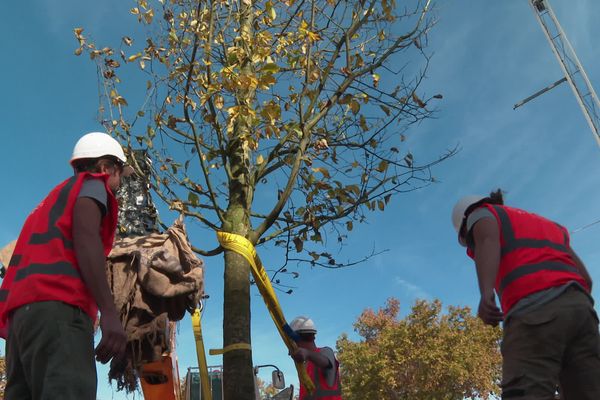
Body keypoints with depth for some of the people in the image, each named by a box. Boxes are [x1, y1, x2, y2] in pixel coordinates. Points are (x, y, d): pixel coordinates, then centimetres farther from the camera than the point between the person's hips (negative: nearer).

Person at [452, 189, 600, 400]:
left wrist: (486, 293, -25)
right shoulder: (546, 225, 39)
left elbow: (488, 240, -9)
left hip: (534, 311, -7)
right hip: (578, 308, 7)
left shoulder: (482, 215, 18)